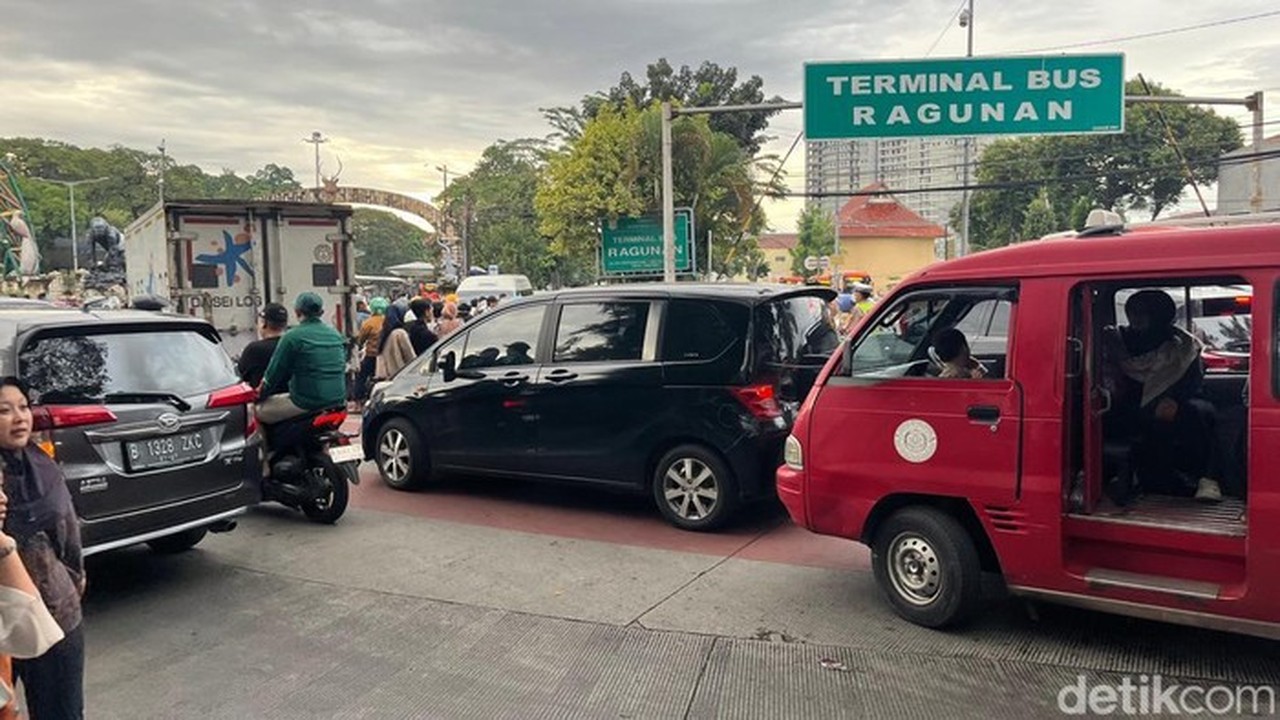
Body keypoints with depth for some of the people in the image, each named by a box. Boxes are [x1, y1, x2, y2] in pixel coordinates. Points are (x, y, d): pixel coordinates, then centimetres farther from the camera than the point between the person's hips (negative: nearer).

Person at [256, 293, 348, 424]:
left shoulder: (292, 337, -9)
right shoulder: (336, 335, 9)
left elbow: (275, 373, -3)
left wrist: (260, 394, 14)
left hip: (307, 403, -7)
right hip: (338, 401, 7)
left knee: (259, 410, 10)